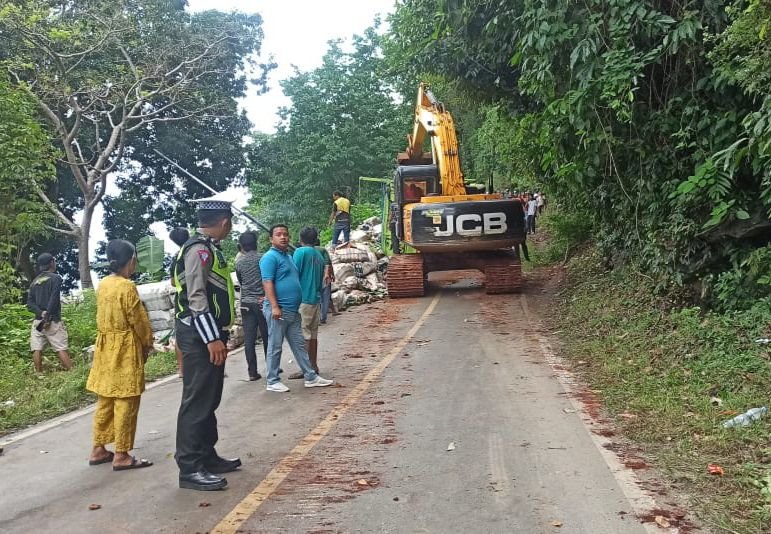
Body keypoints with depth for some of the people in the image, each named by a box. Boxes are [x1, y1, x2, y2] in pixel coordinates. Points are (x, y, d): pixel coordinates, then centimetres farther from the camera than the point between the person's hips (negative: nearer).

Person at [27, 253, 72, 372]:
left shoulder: (34, 281, 16)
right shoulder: (55, 278, -2)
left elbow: (29, 303, 6)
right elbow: (54, 299, -14)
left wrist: (41, 313, -6)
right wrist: (47, 316, -14)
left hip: (37, 320, 6)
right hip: (53, 319, -5)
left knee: (37, 349, 3)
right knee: (61, 348, -6)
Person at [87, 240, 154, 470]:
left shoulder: (103, 285, 9)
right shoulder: (127, 286, -17)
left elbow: (102, 316, 15)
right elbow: (139, 321, -15)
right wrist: (147, 344, 1)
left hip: (105, 346, 9)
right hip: (125, 348, -9)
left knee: (105, 400, 15)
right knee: (125, 402, -2)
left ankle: (98, 449, 22)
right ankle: (122, 455, 2)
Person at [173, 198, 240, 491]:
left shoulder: (208, 248, 15)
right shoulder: (199, 249, -15)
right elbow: (196, 297, -22)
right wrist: (212, 338, -24)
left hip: (209, 335, 10)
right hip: (200, 337, -10)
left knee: (209, 399, 16)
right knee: (197, 400, -6)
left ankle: (207, 456, 27)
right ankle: (190, 469, 0)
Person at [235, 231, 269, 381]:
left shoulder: (239, 262, 3)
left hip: (246, 303, 2)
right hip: (262, 302, -2)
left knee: (249, 339, 2)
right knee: (267, 336, 9)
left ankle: (252, 372, 1)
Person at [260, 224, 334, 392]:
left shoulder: (288, 256, 18)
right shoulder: (270, 257, -11)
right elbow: (267, 283, -18)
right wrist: (274, 306, -25)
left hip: (293, 310, 9)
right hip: (278, 309, -9)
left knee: (299, 345, 12)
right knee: (275, 347, 0)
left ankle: (311, 377, 18)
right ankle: (272, 382, 9)